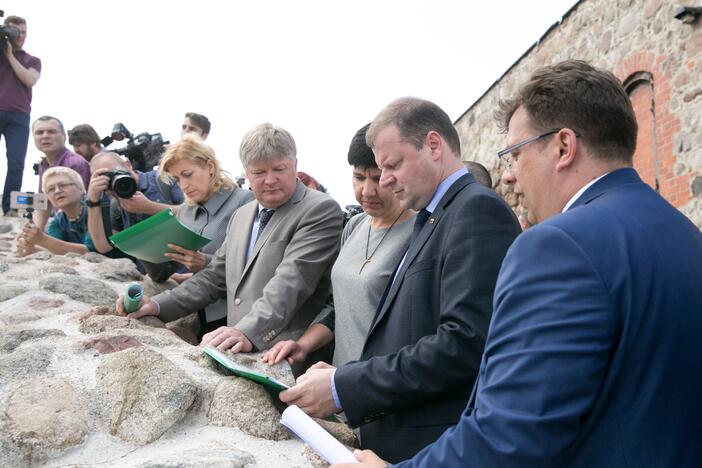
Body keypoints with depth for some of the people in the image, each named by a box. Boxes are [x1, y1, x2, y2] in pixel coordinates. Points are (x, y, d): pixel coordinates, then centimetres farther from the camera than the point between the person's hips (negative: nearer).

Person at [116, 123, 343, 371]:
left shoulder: (321, 210, -7)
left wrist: (248, 332, -30)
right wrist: (158, 305, 9)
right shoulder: (241, 216, 17)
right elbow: (215, 277, 20)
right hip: (239, 354, 7)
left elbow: (291, 280, -19)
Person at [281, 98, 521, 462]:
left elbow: (465, 343, -25)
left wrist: (343, 388, -20)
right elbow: (405, 336, 12)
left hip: (435, 447, -8)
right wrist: (344, 375, -3)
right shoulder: (434, 218, 14)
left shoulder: (478, 209, -15)